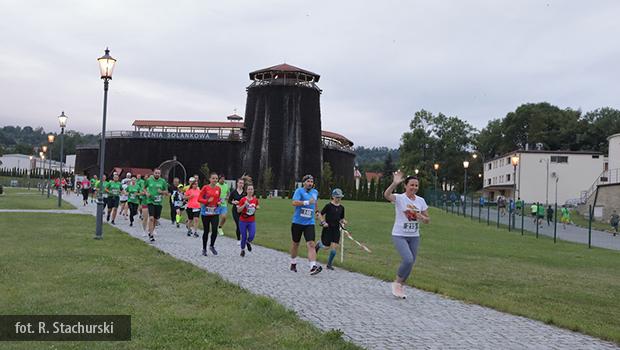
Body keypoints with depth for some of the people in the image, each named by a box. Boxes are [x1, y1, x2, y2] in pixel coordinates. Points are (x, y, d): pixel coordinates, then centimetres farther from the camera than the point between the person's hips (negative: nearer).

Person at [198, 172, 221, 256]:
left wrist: (218, 202, -1)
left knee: (215, 230, -11)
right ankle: (204, 249, 22)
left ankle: (212, 246, 14)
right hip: (205, 212, -2)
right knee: (206, 231, 6)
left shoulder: (218, 188, 4)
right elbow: (199, 199, -7)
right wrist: (207, 201, -23)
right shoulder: (205, 187, -7)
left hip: (215, 212, 2)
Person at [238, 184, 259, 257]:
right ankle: (242, 250, 27)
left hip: (252, 221, 2)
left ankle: (248, 242, 21)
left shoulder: (255, 200, 1)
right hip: (243, 221, -2)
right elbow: (238, 210, -10)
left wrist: (257, 208, -2)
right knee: (244, 237, 3)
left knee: (252, 236, -15)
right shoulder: (243, 200, -10)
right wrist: (244, 205, -21)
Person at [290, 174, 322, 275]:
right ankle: (293, 264, 34)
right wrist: (307, 202, -29)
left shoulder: (315, 192, 10)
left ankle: (313, 266, -24)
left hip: (309, 223, 2)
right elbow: (294, 203, -24)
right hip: (297, 222, -2)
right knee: (295, 243, 13)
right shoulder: (299, 191, -7)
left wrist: (316, 211, 33)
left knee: (311, 244, -14)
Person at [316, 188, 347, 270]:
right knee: (327, 246, 0)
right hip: (327, 228, -4)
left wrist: (343, 221, -5)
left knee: (334, 247, -4)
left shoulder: (341, 207, 6)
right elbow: (321, 214, -1)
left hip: (336, 229, 4)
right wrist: (323, 222, -14)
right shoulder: (328, 206, -9)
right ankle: (319, 244, 37)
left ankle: (329, 264, 12)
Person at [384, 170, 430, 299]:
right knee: (408, 259, -21)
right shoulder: (399, 198, -11)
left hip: (414, 236, 5)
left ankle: (401, 286, 32)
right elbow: (386, 195, -33)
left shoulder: (421, 200, 4)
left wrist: (422, 217, -13)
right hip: (399, 235, -5)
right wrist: (395, 183, -48)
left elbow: (427, 220, 10)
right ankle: (397, 283, 3)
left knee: (410, 262, 10)